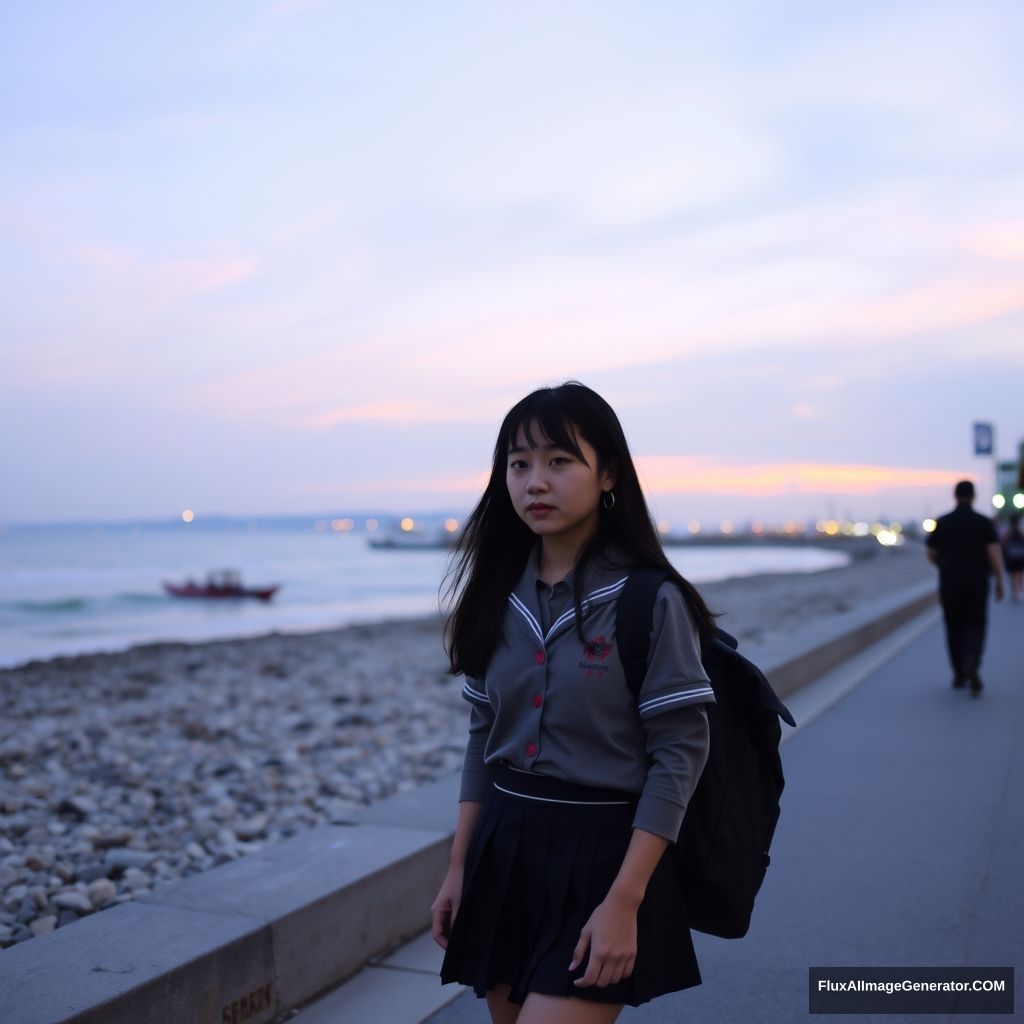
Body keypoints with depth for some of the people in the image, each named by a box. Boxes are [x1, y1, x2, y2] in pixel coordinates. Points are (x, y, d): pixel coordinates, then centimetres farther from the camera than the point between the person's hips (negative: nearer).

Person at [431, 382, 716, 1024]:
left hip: (603, 856, -5)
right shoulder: (501, 596, 3)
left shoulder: (650, 601, -14)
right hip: (504, 853, 6)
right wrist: (459, 869, 10)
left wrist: (624, 903, -17)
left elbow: (680, 753, -14)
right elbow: (484, 736, 10)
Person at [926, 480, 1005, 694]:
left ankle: (959, 674, 18)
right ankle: (971, 662, -21)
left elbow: (932, 555, 3)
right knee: (975, 627, 7)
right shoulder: (984, 522, -4)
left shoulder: (942, 522, 0)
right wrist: (999, 582, -3)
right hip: (977, 584, -1)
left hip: (950, 585, 1)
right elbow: (994, 554, -11)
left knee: (955, 628, 13)